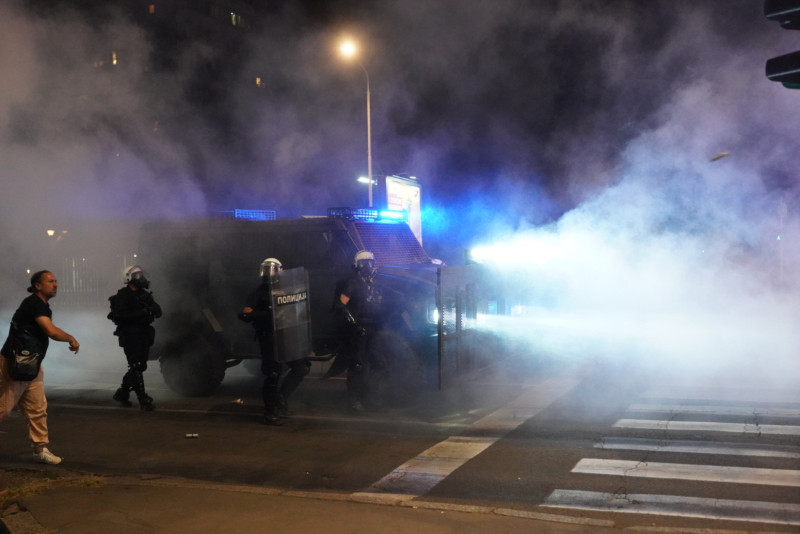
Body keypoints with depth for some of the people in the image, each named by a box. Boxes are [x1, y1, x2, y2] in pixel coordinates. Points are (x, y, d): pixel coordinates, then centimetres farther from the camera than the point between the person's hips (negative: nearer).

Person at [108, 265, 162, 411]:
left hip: (143, 336, 8)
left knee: (139, 366, 13)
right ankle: (143, 400, -9)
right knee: (136, 367, -9)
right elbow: (121, 316, -20)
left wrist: (152, 309, -15)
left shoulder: (144, 295, 14)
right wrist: (141, 313, -27)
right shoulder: (123, 296, -7)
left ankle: (121, 393, 28)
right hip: (130, 337, -8)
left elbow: (158, 311, 9)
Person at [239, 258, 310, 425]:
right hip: (268, 337, -6)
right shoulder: (258, 293, 1)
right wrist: (267, 314, -24)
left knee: (302, 367, 6)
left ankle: (281, 399, 19)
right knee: (273, 373, -13)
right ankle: (270, 413, -3)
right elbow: (245, 314, -12)